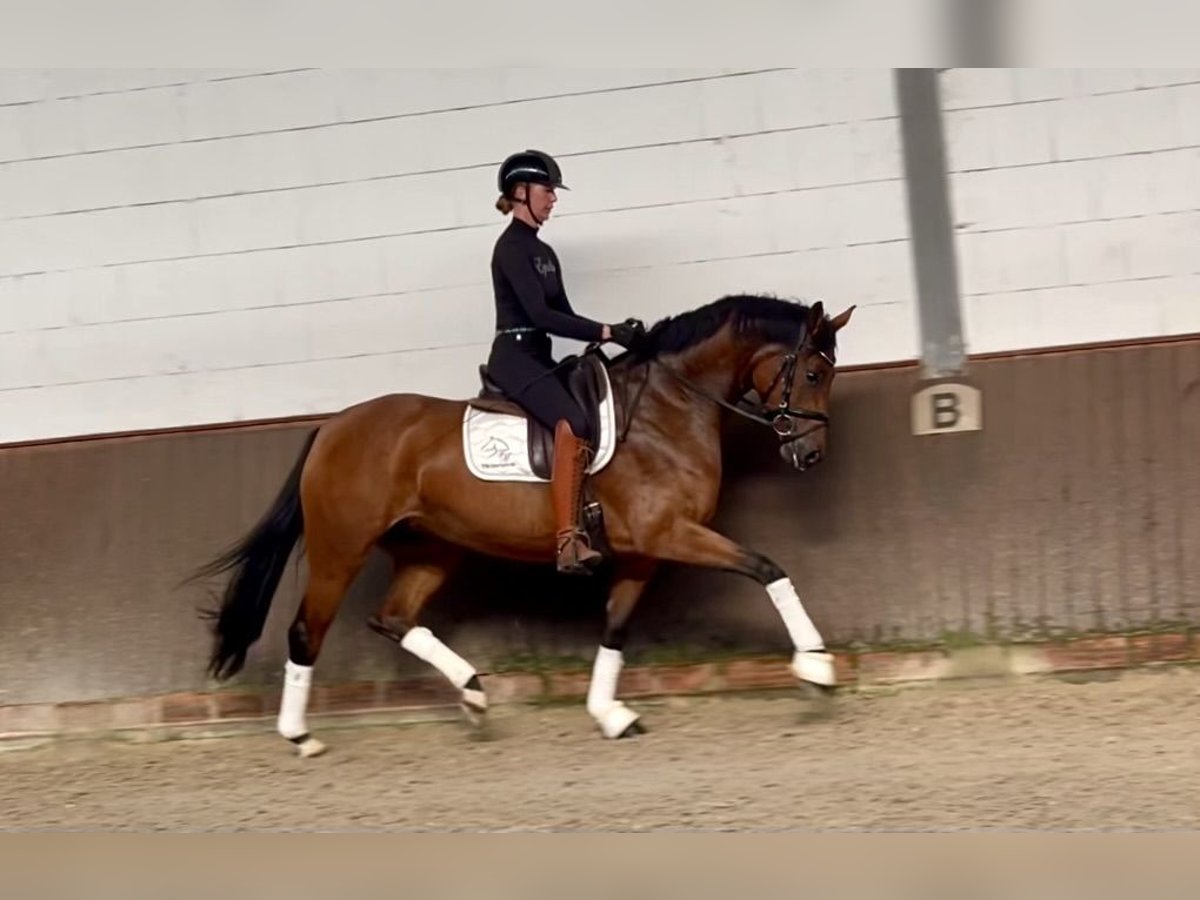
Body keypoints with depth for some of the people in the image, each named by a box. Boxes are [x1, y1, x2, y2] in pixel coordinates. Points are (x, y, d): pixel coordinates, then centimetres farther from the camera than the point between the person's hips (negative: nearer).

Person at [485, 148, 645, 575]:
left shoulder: (544, 251, 19)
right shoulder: (512, 247, -10)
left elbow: (563, 314, 18)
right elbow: (540, 315, -19)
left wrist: (613, 333, 3)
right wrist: (606, 332, -19)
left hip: (539, 358, 11)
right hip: (515, 357, -10)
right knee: (573, 423, -30)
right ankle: (568, 541, -39)